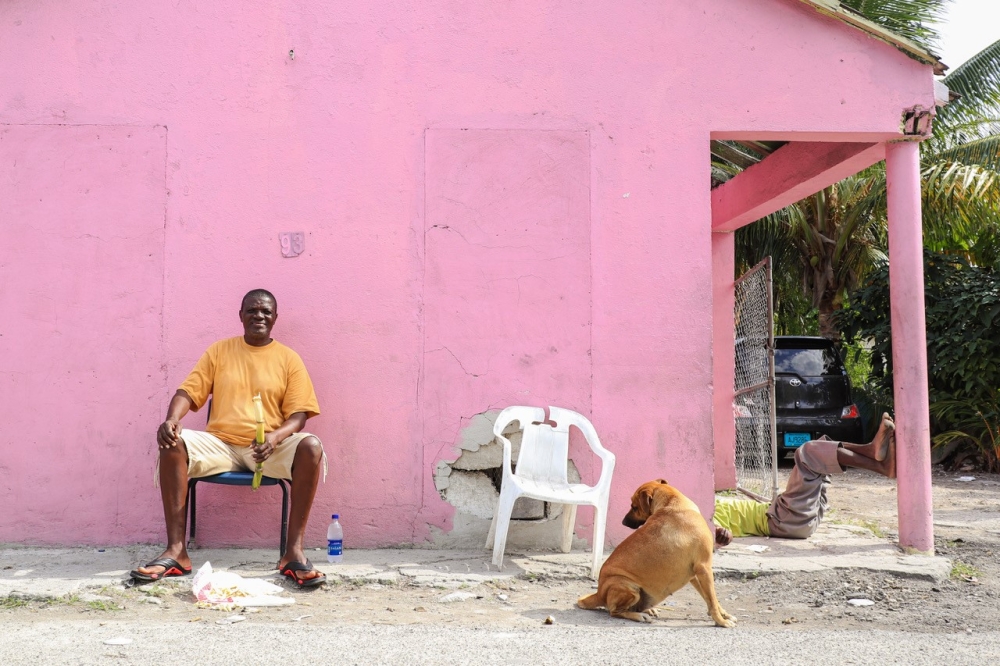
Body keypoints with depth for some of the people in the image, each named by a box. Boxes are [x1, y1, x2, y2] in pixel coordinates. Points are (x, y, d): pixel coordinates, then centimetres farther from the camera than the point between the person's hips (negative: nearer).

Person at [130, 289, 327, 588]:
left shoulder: (289, 359, 6)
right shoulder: (219, 350, 11)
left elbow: (298, 415, 0)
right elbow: (188, 391, 3)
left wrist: (276, 437, -22)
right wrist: (171, 419, -19)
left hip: (270, 447, -1)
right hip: (221, 444, 1)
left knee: (310, 447, -32)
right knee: (173, 444, -27)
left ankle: (293, 551, -29)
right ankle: (176, 551, -24)